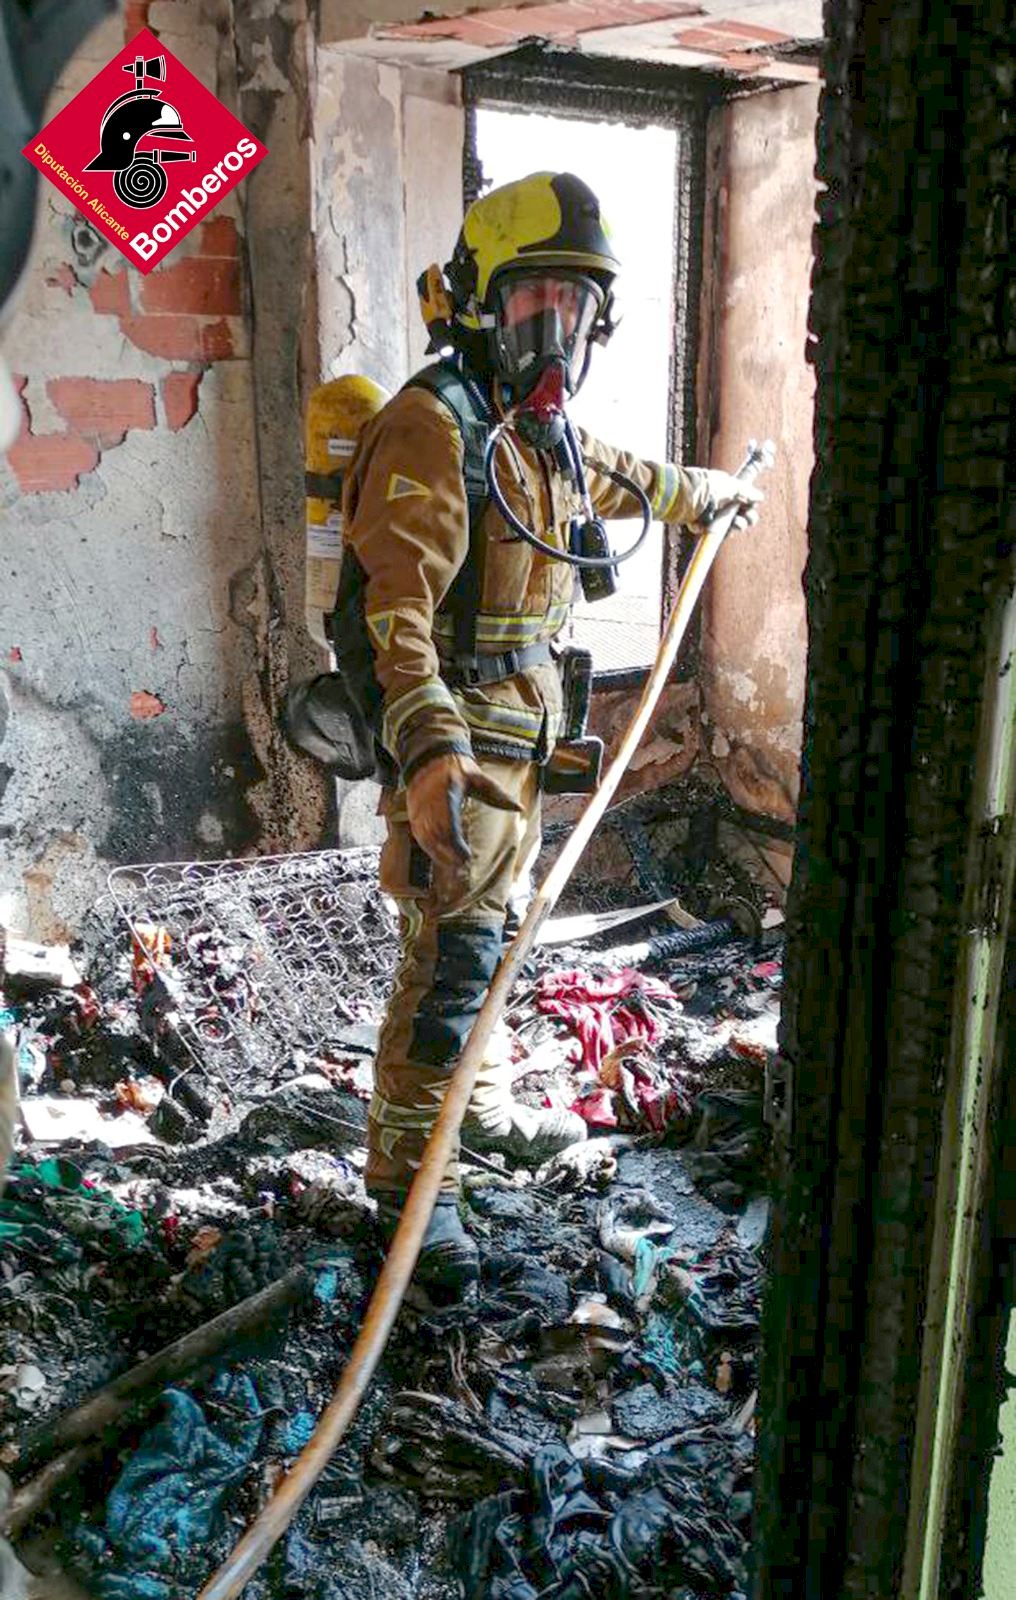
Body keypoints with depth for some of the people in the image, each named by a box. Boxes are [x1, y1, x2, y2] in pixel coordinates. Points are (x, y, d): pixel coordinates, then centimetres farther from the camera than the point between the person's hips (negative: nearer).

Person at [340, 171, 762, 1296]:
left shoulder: (544, 433, 14)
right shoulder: (432, 428, -17)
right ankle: (409, 1178, 4)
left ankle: (480, 1108, 39)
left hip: (518, 733, 9)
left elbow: (630, 484, 37)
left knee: (491, 930, 20)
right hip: (457, 732, -9)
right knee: (451, 953, -8)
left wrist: (717, 491, 53)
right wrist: (430, 750, -42)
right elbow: (397, 610, -29)